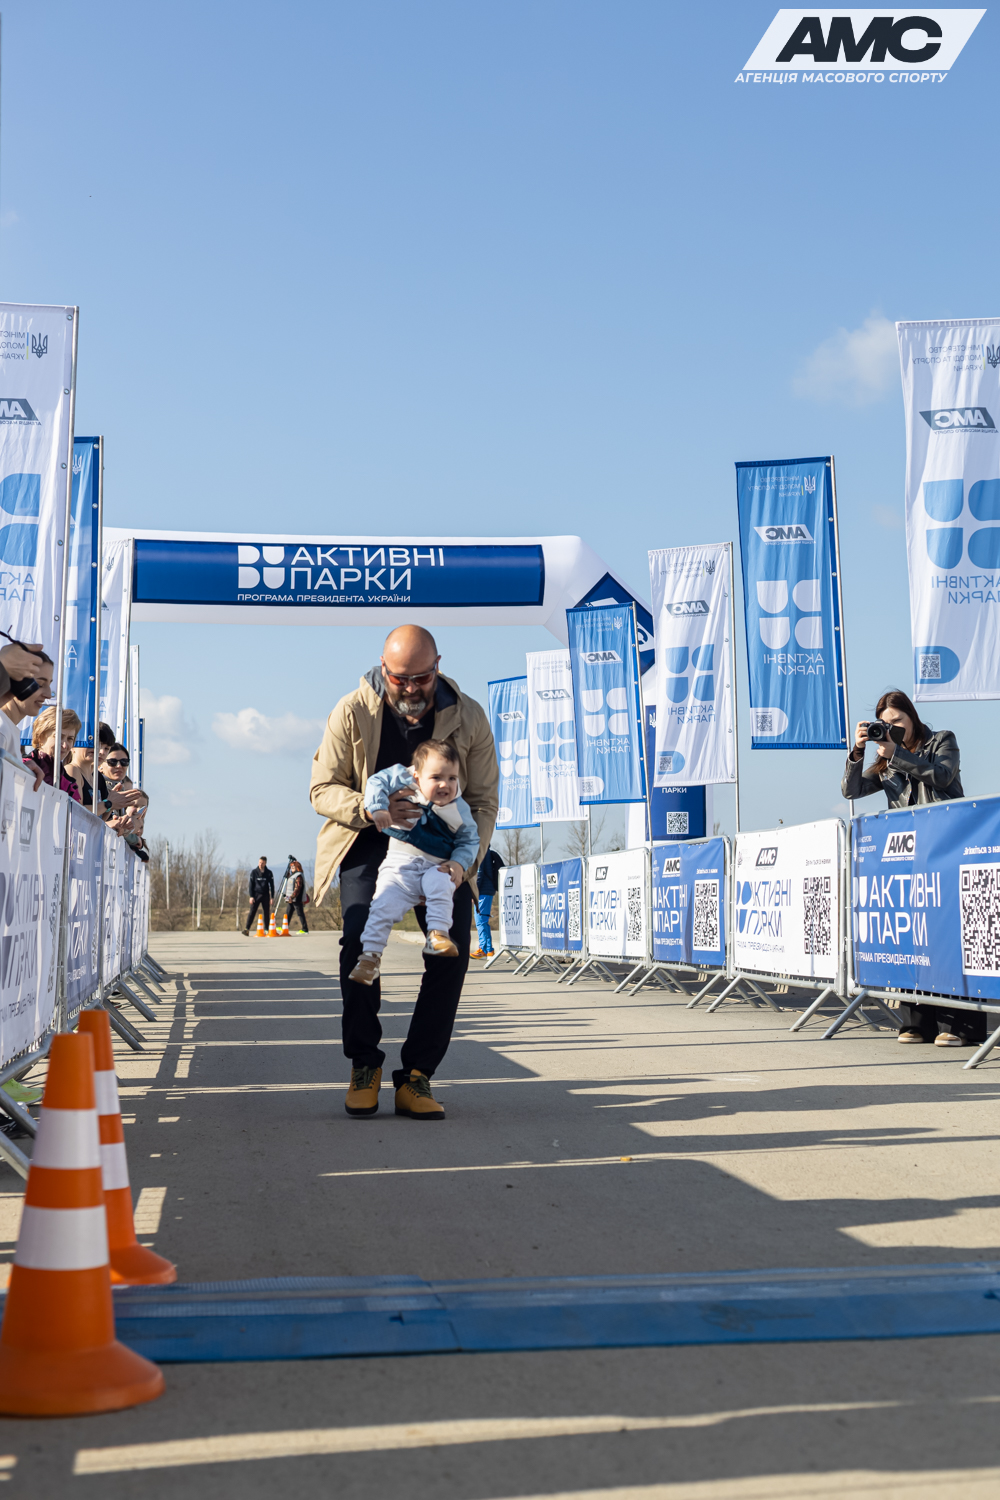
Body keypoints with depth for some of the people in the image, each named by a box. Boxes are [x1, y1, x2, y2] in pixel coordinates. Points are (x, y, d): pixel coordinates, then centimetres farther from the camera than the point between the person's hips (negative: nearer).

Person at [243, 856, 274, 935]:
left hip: (266, 895, 1)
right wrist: (251, 896, -6)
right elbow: (251, 885, 2)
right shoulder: (254, 872, 3)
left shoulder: (269, 873, 5)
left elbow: (271, 885, 8)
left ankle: (266, 929, 11)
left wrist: (272, 897, 3)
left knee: (267, 912, 2)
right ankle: (247, 929, -14)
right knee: (252, 912, -9)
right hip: (256, 894, -1)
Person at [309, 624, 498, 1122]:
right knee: (360, 939, -23)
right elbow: (322, 789, -9)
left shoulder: (468, 717, -10)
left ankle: (416, 1076, -4)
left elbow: (483, 800, -5)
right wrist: (371, 807, -30)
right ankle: (364, 1065, -5)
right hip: (369, 841, -1)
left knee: (452, 949, -16)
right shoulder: (352, 712, -13)